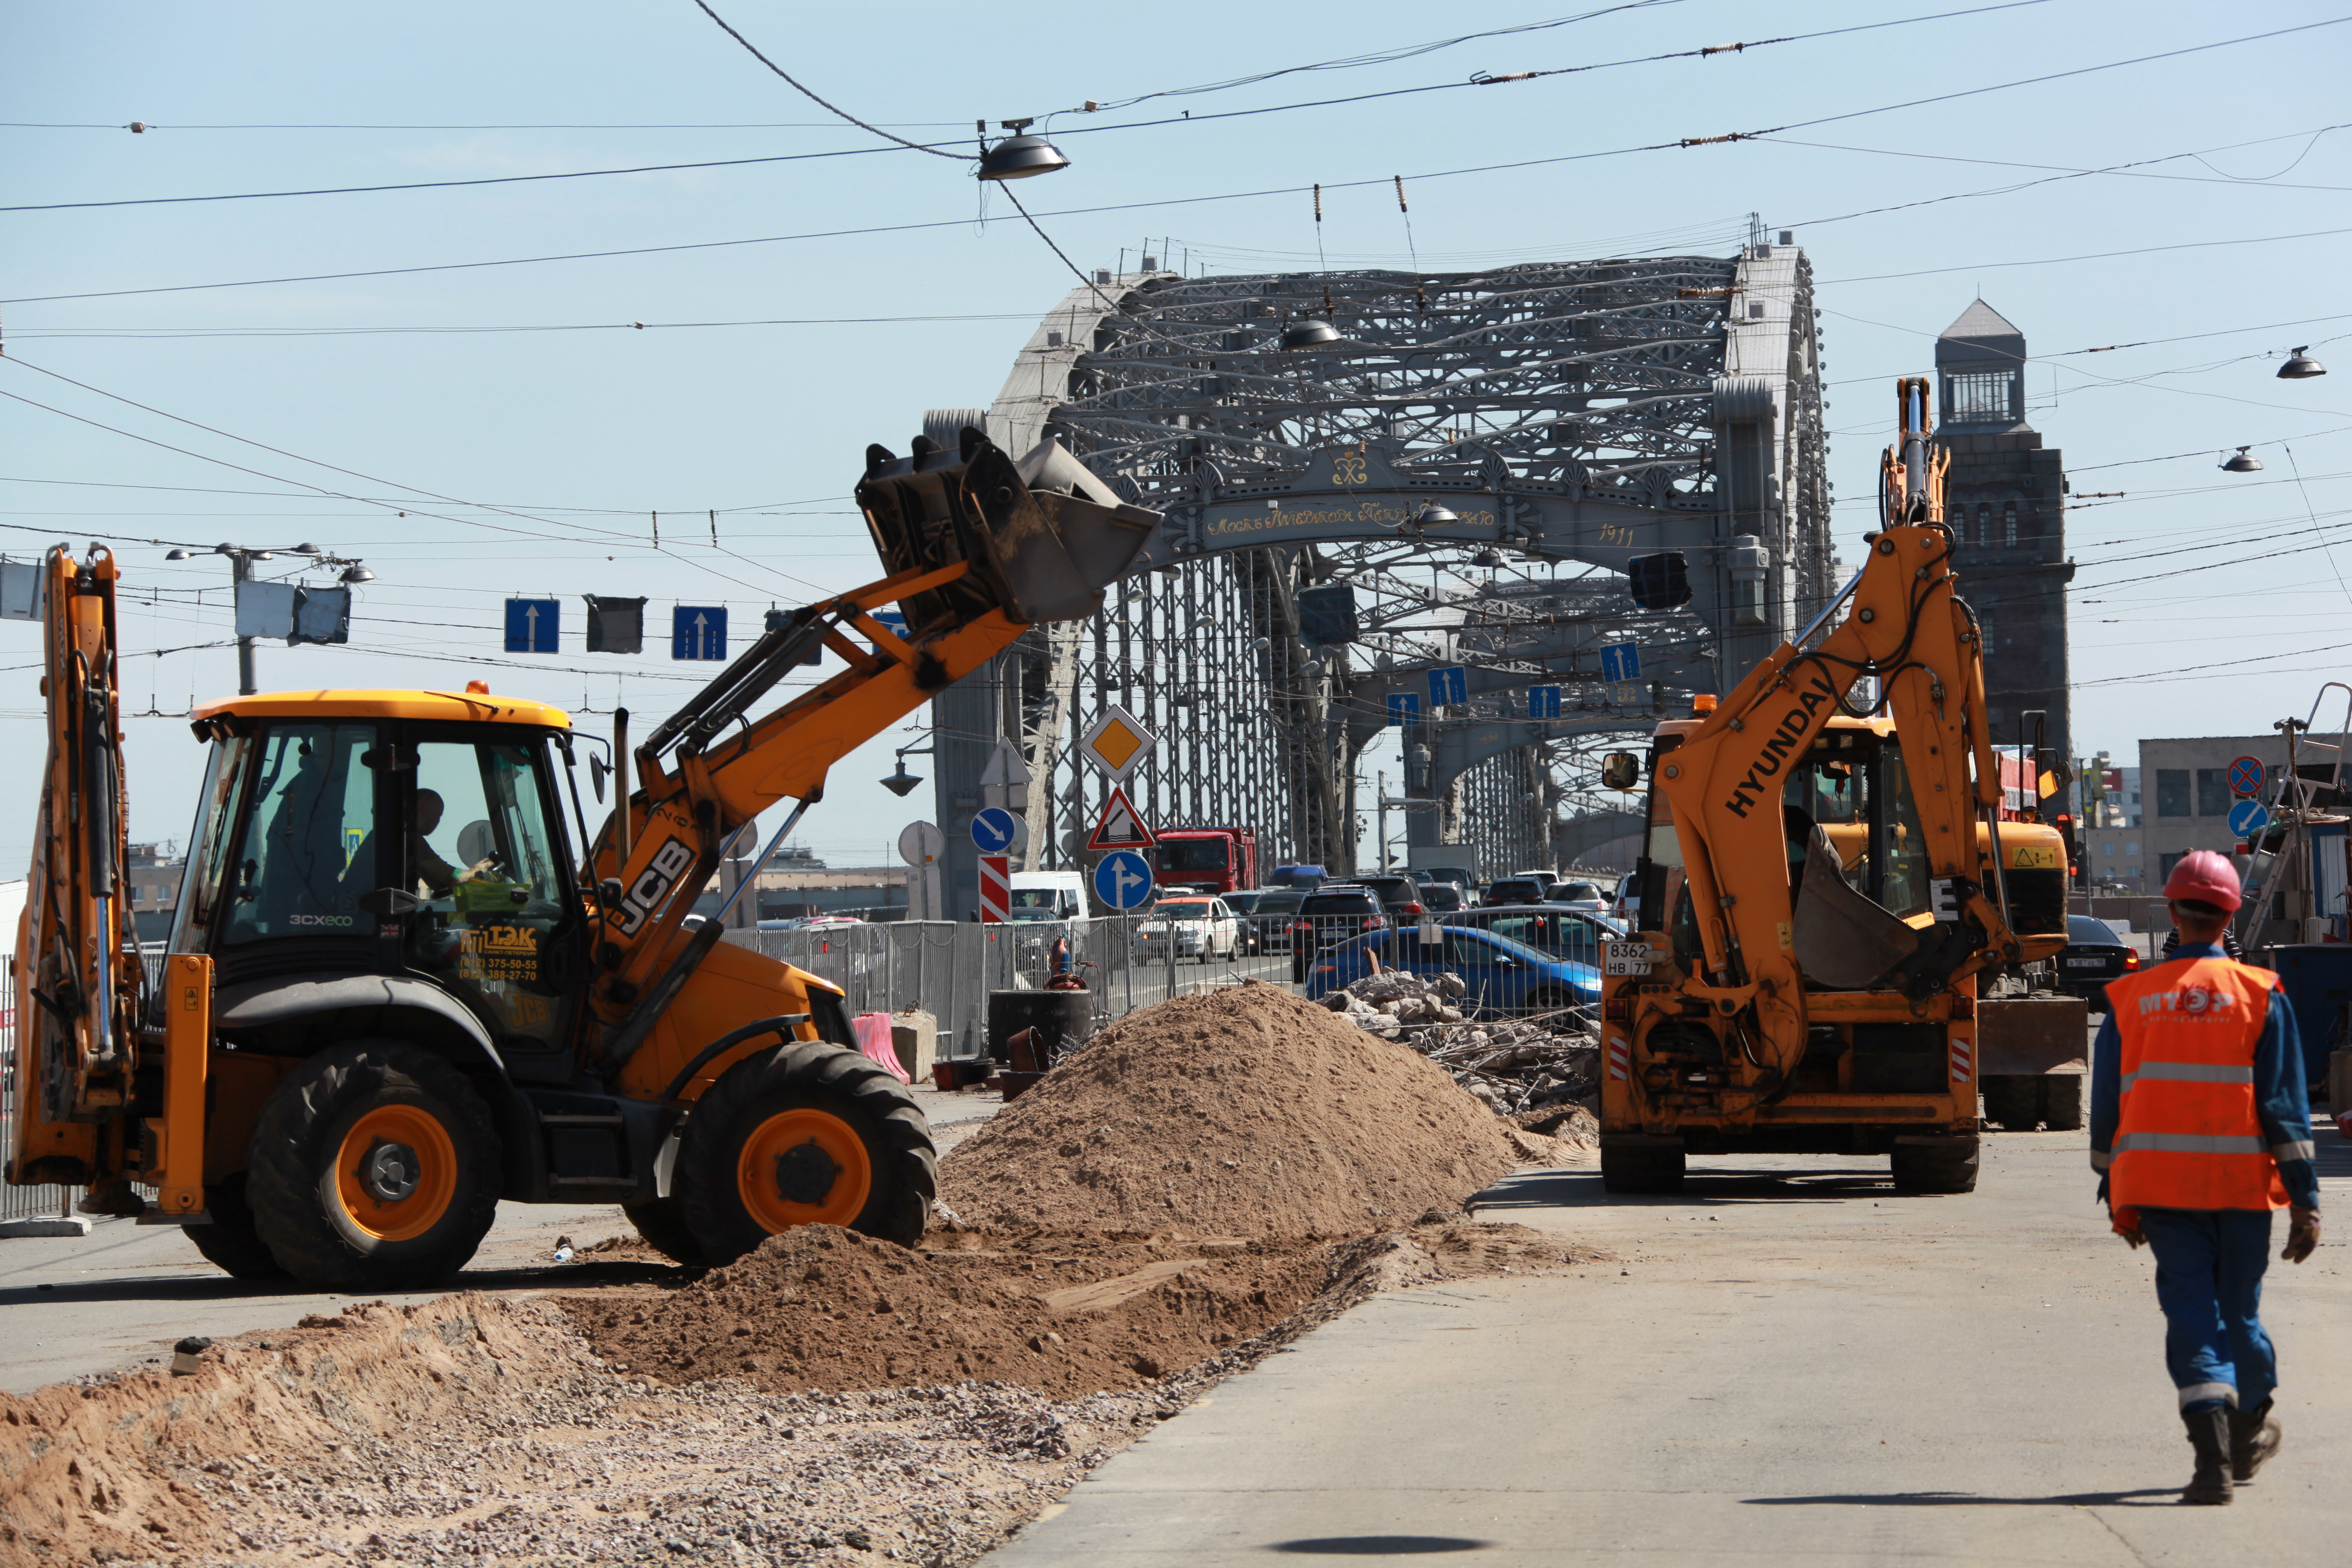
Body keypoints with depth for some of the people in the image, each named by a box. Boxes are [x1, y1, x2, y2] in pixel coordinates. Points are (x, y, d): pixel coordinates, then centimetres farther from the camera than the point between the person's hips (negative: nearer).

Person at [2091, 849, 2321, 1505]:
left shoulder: (2131, 998, 4)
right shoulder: (2259, 994, -1)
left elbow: (2107, 1106, 8)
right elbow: (2284, 1104, -5)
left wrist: (2116, 1196, 18)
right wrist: (2304, 1199, -3)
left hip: (2162, 1188, 0)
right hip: (2241, 1182, 0)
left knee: (2191, 1310, -1)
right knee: (2240, 1308, 15)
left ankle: (2212, 1450, -18)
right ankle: (2250, 1435, 34)